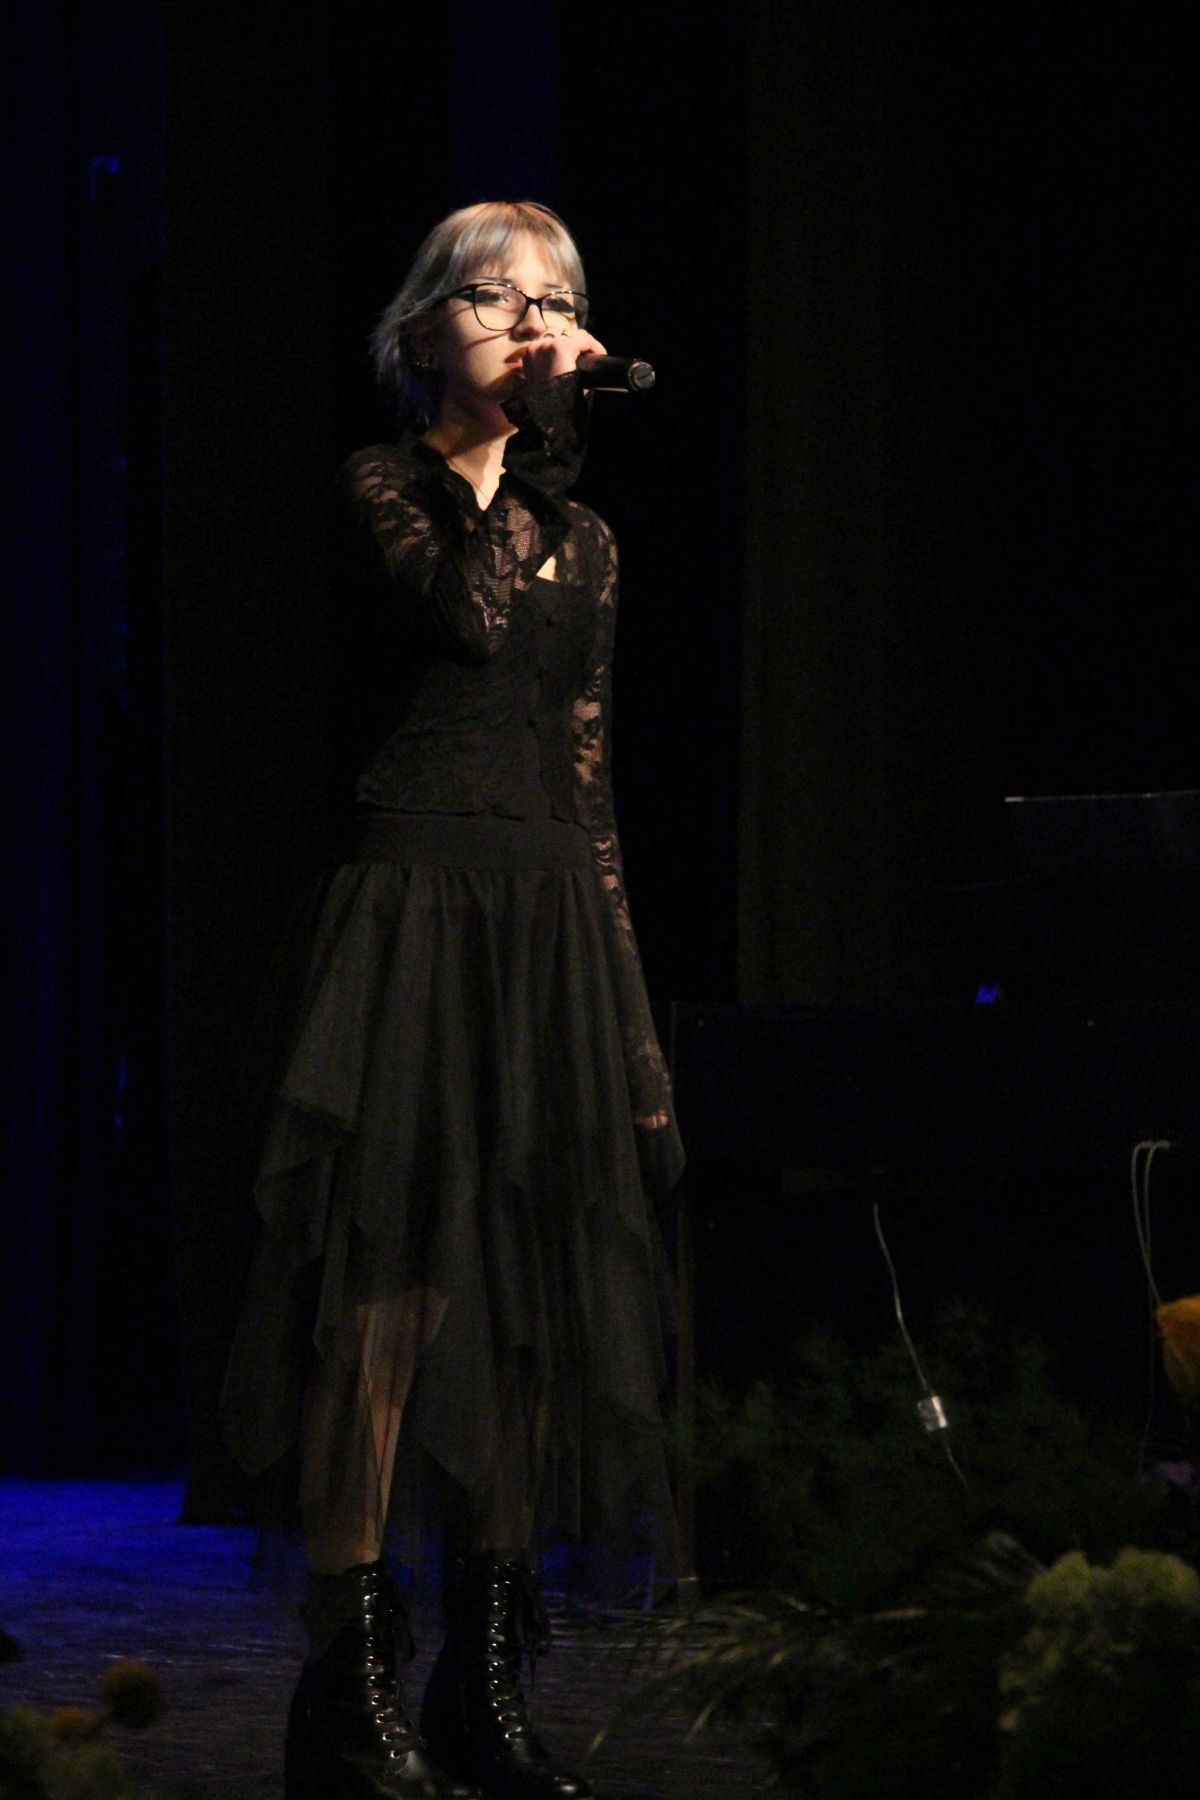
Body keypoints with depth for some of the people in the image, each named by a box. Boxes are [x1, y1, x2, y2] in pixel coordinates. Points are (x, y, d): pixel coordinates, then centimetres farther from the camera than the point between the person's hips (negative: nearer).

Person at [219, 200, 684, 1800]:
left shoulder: (578, 536, 17)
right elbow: (470, 612, -21)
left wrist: (636, 1028, 13)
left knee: (531, 1300, 4)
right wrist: (528, 432, -13)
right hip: (413, 915, -6)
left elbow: (587, 779, 17)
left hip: (555, 931, 6)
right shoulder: (382, 486, 1)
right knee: (391, 1285, -10)